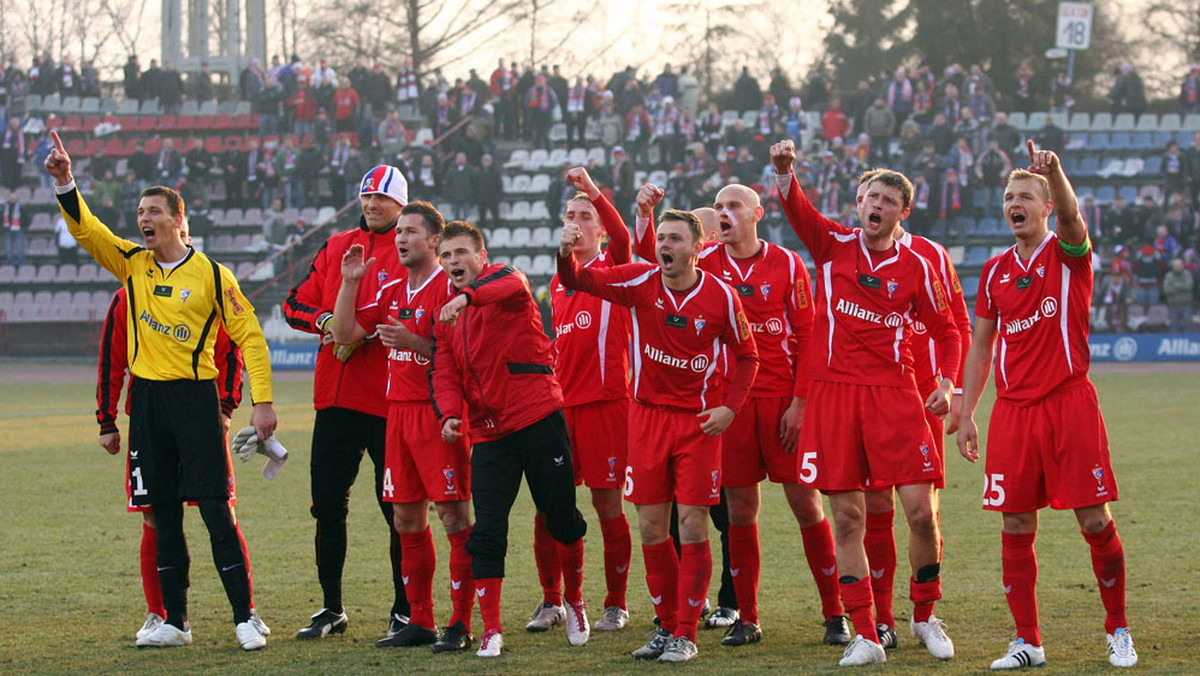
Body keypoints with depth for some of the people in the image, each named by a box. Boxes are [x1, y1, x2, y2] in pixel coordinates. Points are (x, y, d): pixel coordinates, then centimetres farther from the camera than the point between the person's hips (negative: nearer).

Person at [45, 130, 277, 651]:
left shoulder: (211, 275, -4)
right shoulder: (132, 265, 9)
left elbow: (249, 336, -3)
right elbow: (86, 230, 2)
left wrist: (262, 401, -9)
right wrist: (64, 183, -15)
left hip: (194, 396, -5)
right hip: (147, 398, 5)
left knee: (216, 510, -7)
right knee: (163, 515, 7)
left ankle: (244, 619, -4)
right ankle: (174, 622, 13)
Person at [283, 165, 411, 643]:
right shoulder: (336, 248, 15)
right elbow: (295, 304, 13)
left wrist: (364, 332, -21)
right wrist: (328, 321, -6)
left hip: (388, 403, -6)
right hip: (335, 397, 6)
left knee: (397, 508, -3)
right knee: (327, 503, 10)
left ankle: (405, 611, 6)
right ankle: (332, 609, 21)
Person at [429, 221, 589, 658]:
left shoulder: (502, 280, -1)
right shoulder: (446, 314, 15)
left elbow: (513, 286, -27)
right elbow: (444, 372, 7)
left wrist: (467, 296, -46)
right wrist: (450, 414, -13)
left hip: (539, 420, -4)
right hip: (488, 433, 4)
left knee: (562, 519, 5)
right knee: (487, 531, -5)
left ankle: (574, 602, 28)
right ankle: (491, 630, -1)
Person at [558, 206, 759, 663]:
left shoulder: (721, 297, -7)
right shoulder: (641, 282, -4)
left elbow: (746, 355, 5)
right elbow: (578, 281, -10)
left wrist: (729, 407, -8)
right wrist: (566, 253, -32)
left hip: (699, 420, -2)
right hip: (648, 415, 2)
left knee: (693, 528, -5)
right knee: (651, 528, 5)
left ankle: (685, 635, 3)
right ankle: (667, 625, 19)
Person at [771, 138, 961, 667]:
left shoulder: (915, 267, 6)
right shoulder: (833, 245, 6)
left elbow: (946, 331, 15)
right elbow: (798, 211, -11)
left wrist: (947, 384, -1)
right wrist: (784, 172, -32)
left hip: (893, 394, 0)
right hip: (833, 393, 0)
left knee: (920, 509, -7)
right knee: (847, 518, 0)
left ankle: (925, 616, 14)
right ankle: (865, 637, 6)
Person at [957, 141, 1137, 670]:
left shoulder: (1068, 253, 0)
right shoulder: (995, 272, 12)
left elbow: (1071, 218, -24)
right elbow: (980, 345, 16)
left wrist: (1053, 171, -44)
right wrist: (966, 414, 10)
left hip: (1069, 403, -4)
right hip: (1013, 409, 4)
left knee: (1095, 521, -3)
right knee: (1016, 528, 1)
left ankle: (1118, 631, 11)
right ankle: (1027, 642, 9)